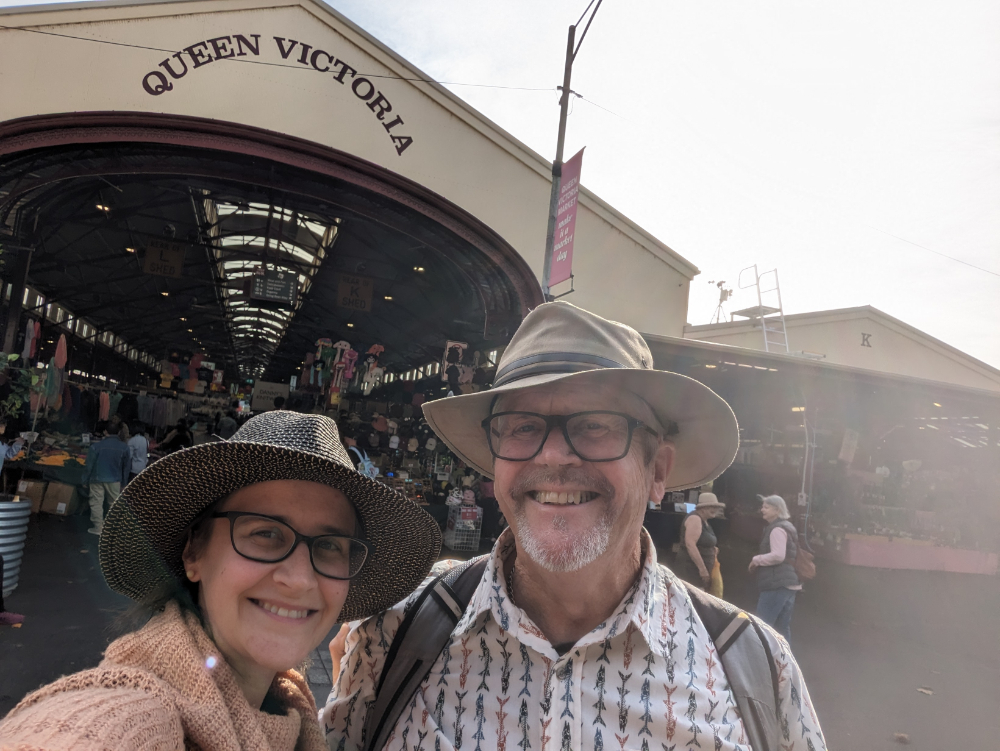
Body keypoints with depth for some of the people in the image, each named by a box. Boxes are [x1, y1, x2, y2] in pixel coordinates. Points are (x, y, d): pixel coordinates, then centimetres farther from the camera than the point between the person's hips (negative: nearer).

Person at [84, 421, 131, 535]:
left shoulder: (95, 446, -13)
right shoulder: (124, 447, -5)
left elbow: (89, 465, -8)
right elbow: (127, 466, 3)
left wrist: (85, 480, 5)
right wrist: (124, 482, 14)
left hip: (97, 479, -2)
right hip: (115, 480, 2)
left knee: (96, 503, 8)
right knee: (114, 503, 14)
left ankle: (98, 527, 10)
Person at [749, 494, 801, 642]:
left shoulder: (777, 529, -12)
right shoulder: (786, 527, 20)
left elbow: (778, 556, -24)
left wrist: (756, 560, -11)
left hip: (776, 584, -11)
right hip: (789, 583, 11)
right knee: (783, 628, 12)